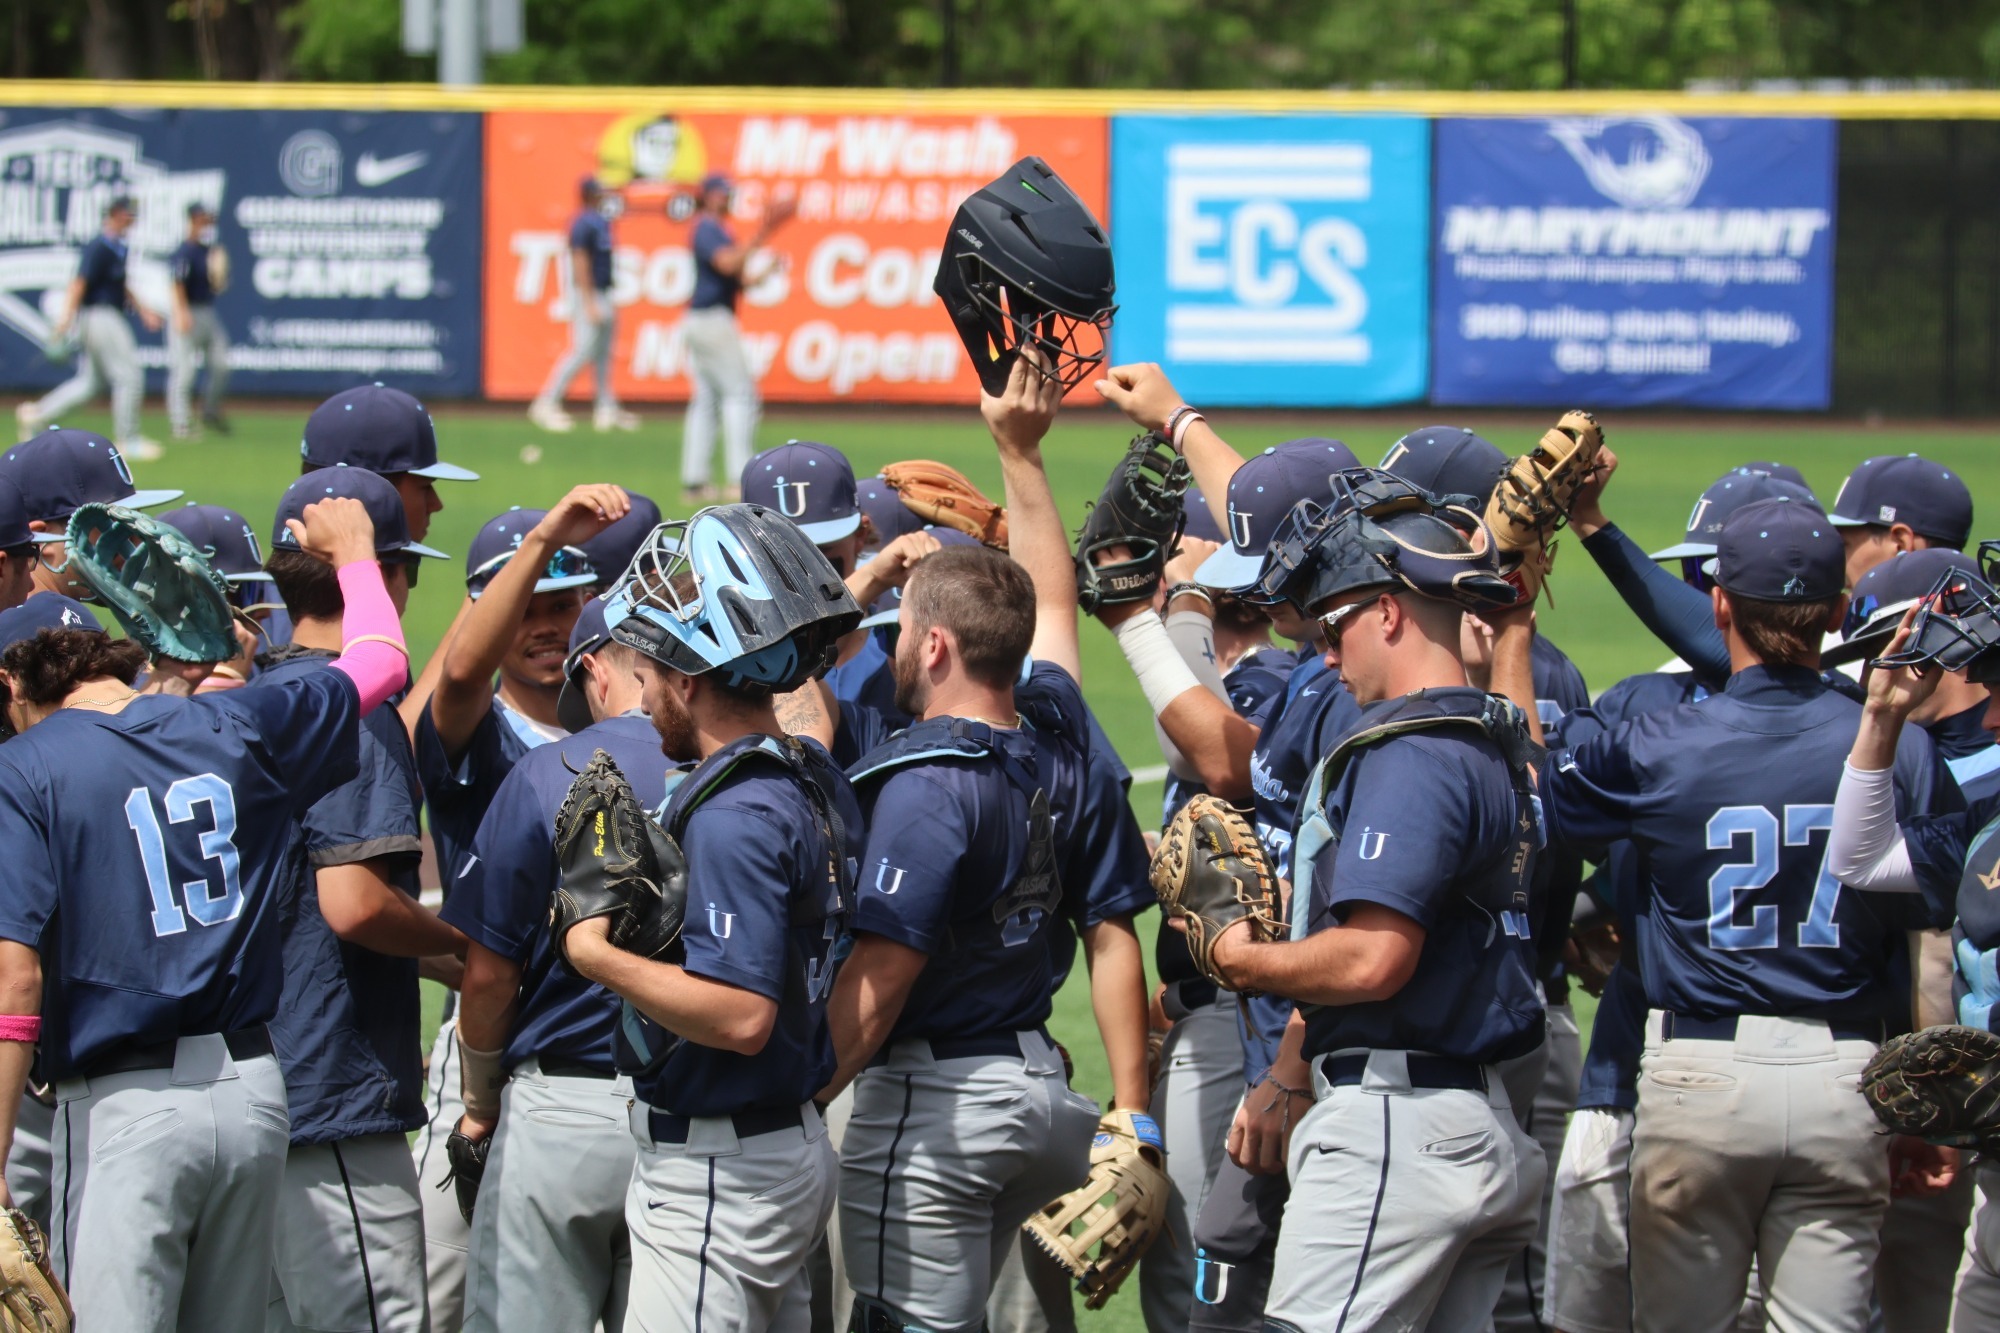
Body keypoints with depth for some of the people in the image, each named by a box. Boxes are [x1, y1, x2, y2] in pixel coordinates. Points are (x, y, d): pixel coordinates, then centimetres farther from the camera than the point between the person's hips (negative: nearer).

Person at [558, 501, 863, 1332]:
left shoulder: (733, 818, -21)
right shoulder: (814, 780, 8)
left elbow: (740, 1015, -27)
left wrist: (598, 956, -17)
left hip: (719, 1179, -10)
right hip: (791, 1146, 10)